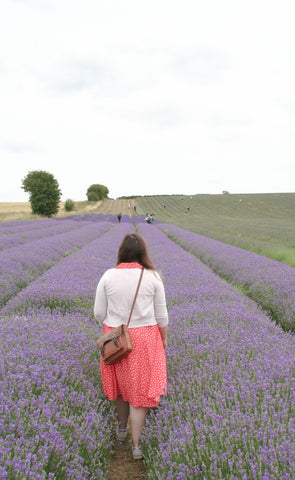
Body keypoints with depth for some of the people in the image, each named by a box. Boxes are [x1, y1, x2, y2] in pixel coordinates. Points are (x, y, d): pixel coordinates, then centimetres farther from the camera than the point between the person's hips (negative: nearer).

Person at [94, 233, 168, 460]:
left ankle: (122, 428, 41)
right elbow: (161, 314, -4)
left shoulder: (108, 276, -9)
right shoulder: (153, 277, -11)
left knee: (121, 382, 22)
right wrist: (164, 338, 11)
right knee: (140, 388, 9)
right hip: (145, 337, -1)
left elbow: (99, 313, -3)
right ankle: (136, 445, 14)